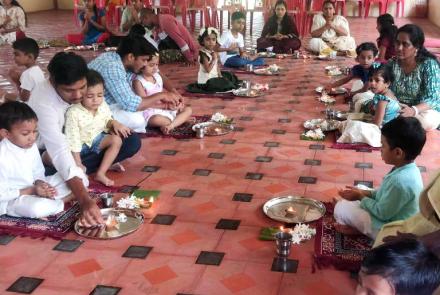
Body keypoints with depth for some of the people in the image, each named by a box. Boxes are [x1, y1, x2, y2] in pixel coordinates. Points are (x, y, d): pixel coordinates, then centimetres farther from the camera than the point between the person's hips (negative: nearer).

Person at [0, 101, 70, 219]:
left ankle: (46, 197, -11)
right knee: (38, 207, -40)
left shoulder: (31, 146, -5)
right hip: (11, 200, -7)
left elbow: (38, 172, 7)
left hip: (35, 187, 7)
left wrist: (39, 183, -15)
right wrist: (31, 191, -25)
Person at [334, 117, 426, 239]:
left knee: (341, 208, -11)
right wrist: (363, 193, 1)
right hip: (393, 218, 10)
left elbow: (382, 213, -25)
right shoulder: (409, 168, -5)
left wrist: (360, 197, -11)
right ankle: (354, 225, 8)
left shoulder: (399, 180, -35)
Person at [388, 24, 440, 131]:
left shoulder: (429, 64, -16)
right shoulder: (392, 63, -2)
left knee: (426, 121, -37)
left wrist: (413, 110, -42)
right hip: (398, 109, 4)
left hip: (426, 110, -4)